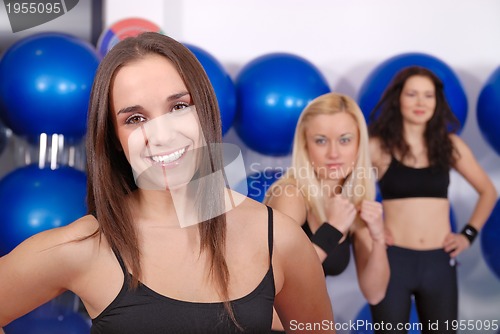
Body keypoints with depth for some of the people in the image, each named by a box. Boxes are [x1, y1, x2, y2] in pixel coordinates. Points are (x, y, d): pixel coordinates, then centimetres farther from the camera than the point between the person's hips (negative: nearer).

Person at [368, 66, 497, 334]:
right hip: (392, 260, -3)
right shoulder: (379, 146, -6)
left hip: (440, 262, 3)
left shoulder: (450, 144, 4)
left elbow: (488, 191, 15)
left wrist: (469, 234, 6)